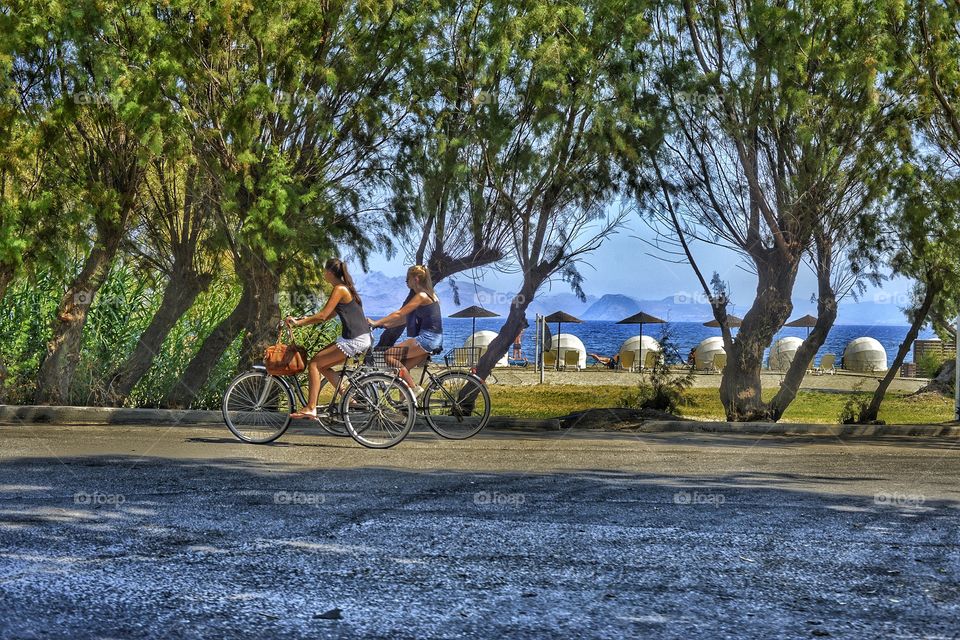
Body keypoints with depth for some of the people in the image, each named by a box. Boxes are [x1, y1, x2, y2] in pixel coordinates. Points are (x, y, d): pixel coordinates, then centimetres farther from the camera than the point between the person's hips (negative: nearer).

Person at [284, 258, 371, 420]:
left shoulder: (339, 289, -10)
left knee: (314, 363, -7)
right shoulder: (345, 287, 20)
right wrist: (304, 320, 16)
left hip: (355, 340, -9)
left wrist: (298, 322, -7)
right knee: (322, 365, 14)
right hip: (362, 338, 9)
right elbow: (328, 316, 22)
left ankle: (310, 409, -9)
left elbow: (322, 316, -15)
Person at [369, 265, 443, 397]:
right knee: (402, 367, 12)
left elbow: (399, 314, -13)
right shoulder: (429, 294, 20)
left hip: (426, 338, -10)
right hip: (433, 340, 10)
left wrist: (376, 323, -9)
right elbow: (405, 318, 19)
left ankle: (414, 387, -10)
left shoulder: (421, 296, -10)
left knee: (390, 355, -12)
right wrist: (385, 325, 13)